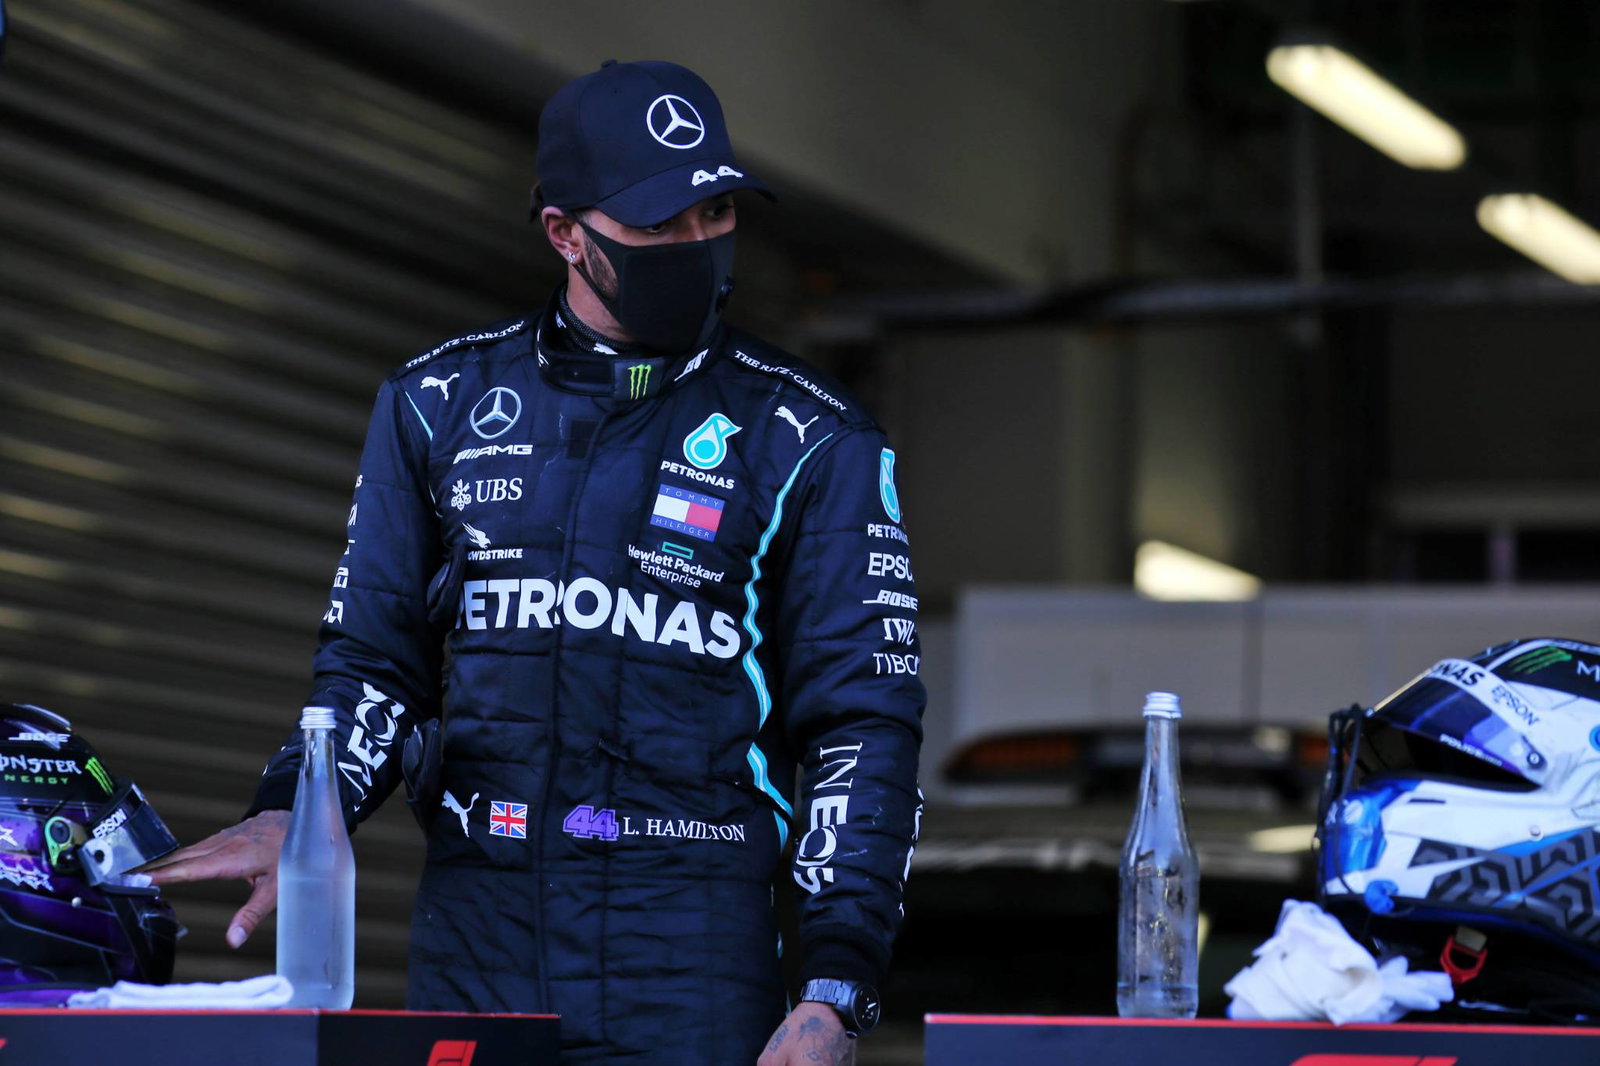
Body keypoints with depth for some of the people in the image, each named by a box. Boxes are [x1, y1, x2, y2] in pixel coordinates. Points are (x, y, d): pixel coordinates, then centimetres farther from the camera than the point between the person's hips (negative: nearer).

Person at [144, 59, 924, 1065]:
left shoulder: (812, 441, 1)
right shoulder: (443, 404, 10)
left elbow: (864, 723, -1)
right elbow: (376, 661, 15)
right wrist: (294, 813, -5)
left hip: (691, 945, -2)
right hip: (473, 933, 3)